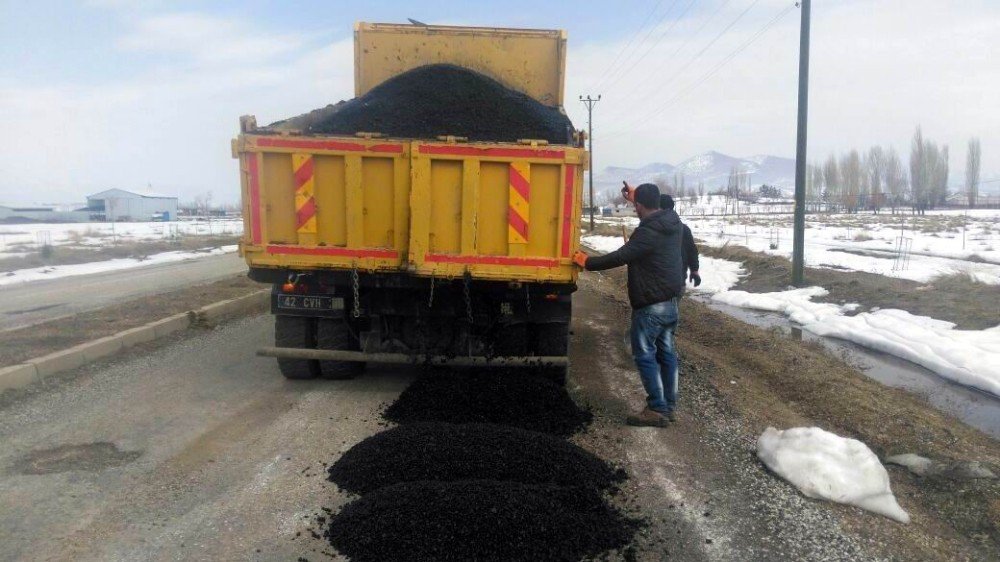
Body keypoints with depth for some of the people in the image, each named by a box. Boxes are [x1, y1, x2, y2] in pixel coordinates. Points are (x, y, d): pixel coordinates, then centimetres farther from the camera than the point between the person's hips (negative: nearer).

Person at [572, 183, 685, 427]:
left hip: (651, 304, -9)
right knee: (666, 353, 13)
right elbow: (656, 211, 29)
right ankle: (668, 406, 19)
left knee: (645, 355, -2)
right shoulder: (672, 222, 6)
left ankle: (657, 409, -1)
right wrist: (636, 196, 38)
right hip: (670, 301, 9)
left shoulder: (648, 232, -22)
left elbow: (620, 257, -22)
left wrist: (588, 262, -10)